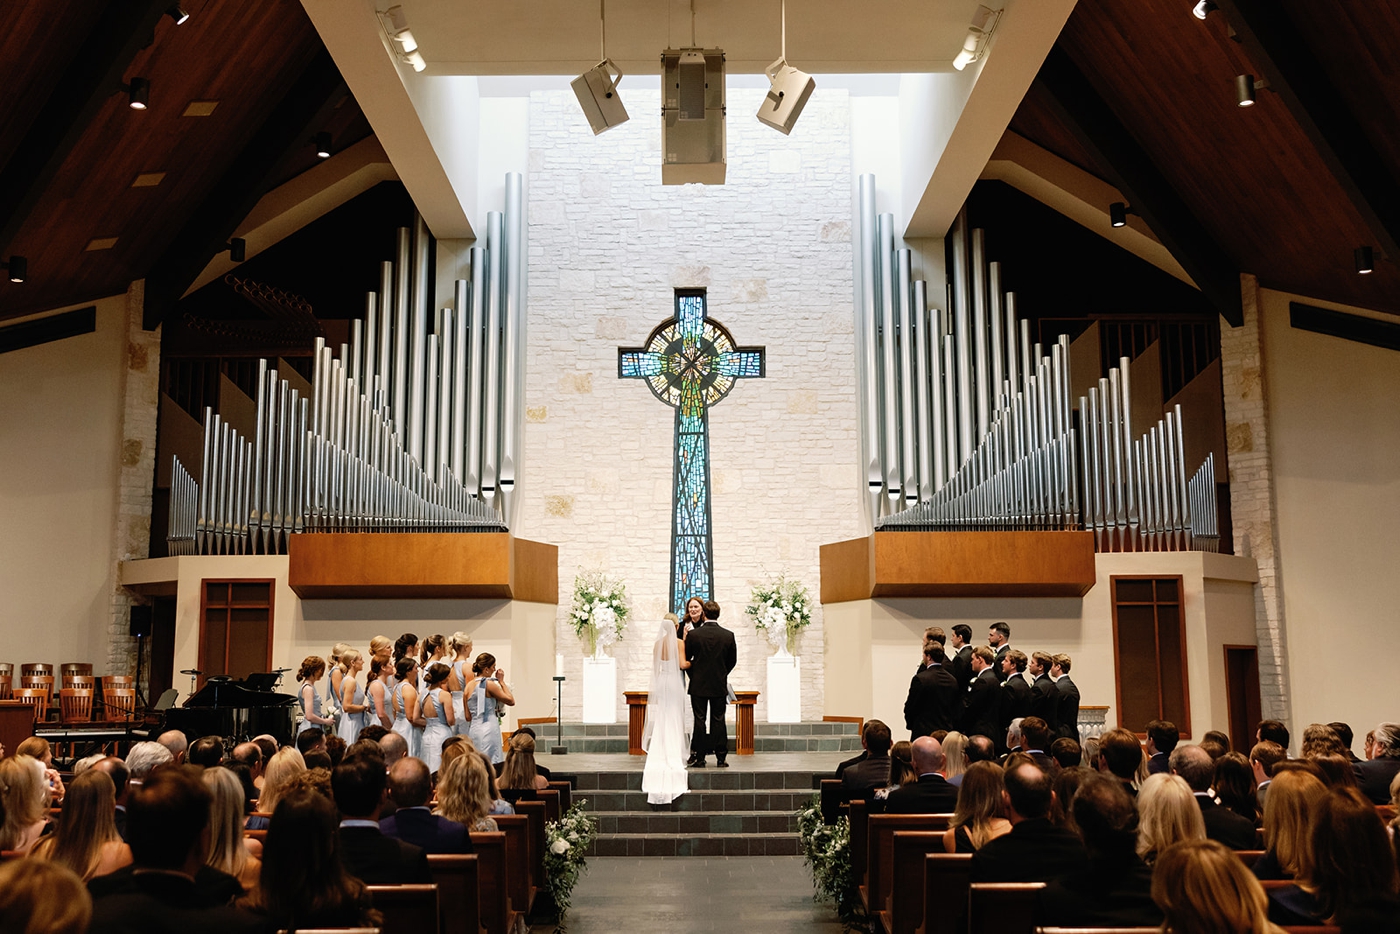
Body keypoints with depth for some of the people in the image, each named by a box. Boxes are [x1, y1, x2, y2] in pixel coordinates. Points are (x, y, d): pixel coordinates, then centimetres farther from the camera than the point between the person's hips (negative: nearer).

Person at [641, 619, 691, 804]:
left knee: (660, 720, 9)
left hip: (660, 682, 3)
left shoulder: (657, 644, 5)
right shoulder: (679, 642, -7)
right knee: (675, 719, 2)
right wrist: (691, 663, 6)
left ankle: (659, 755, 9)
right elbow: (682, 664, -15)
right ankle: (675, 756, 1)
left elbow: (655, 667, 9)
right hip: (675, 682, -3)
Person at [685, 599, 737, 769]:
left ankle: (699, 758, 6)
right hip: (720, 685, 2)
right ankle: (721, 757, 10)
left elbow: (686, 659, -2)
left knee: (699, 721, 4)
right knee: (718, 721, 8)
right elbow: (733, 660, 5)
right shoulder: (728, 635, -5)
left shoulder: (693, 635, -10)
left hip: (698, 685, -1)